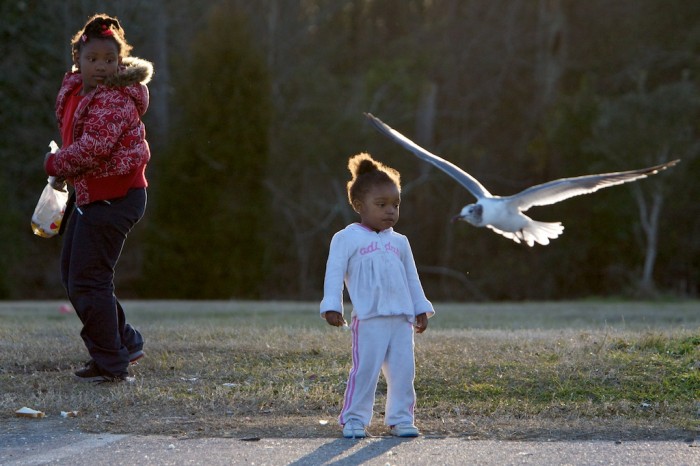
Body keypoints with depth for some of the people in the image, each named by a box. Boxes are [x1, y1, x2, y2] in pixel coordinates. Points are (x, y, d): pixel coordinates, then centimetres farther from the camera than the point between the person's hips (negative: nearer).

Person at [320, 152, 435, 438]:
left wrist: (421, 309, 17)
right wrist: (331, 306, -14)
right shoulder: (347, 238, 1)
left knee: (403, 370, 3)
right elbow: (334, 273, -5)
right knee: (365, 370, -7)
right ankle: (354, 420, 2)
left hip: (402, 318, 5)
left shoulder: (399, 242, 18)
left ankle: (400, 418, 12)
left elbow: (412, 278, 22)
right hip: (368, 318, -5)